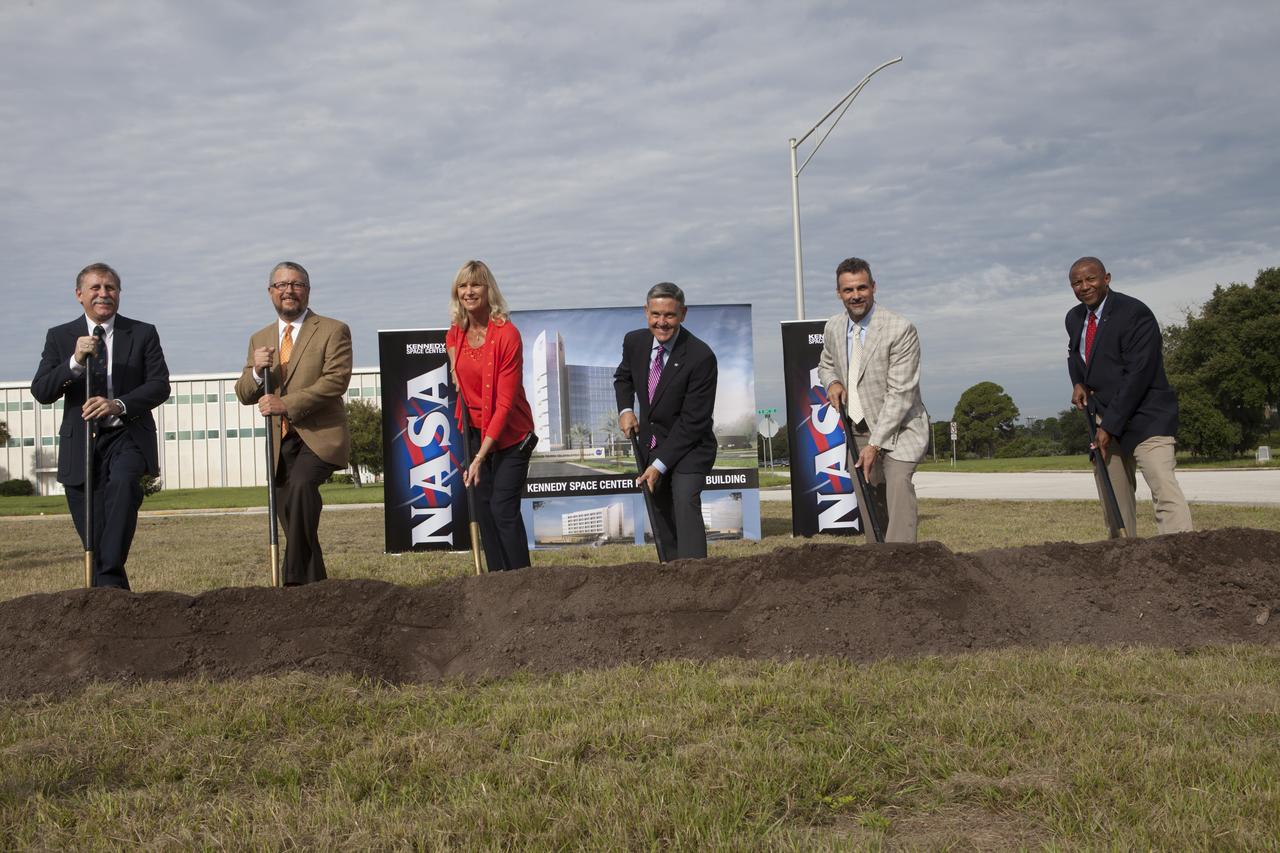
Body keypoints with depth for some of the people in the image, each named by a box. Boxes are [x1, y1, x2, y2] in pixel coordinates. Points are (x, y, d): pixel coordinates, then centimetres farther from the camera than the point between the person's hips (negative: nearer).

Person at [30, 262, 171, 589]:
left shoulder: (143, 334, 7)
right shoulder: (59, 337, 8)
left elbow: (160, 385, -2)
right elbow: (40, 391, -2)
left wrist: (119, 405, -19)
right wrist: (75, 362, -18)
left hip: (127, 436, -2)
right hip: (81, 442, 2)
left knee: (123, 483, -33)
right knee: (92, 535, 3)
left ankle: (109, 580, -30)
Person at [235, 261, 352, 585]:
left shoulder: (333, 331, 1)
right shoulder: (259, 339, 17)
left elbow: (336, 380, -13)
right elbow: (244, 395, 14)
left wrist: (287, 404, -20)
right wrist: (257, 371, -8)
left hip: (320, 437, -6)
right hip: (280, 443, 6)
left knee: (300, 485, -32)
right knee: (290, 517, 8)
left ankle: (295, 579, -31)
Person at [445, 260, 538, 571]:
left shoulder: (507, 334, -19)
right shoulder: (455, 334, 2)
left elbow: (505, 402, -20)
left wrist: (481, 455, -24)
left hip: (510, 434, -6)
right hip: (474, 431, 6)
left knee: (504, 509, -12)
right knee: (483, 508, 6)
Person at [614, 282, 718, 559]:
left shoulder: (701, 357, -23)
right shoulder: (634, 342, -6)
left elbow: (693, 421, -21)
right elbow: (623, 377, 18)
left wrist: (660, 465, -21)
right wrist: (625, 409, -3)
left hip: (689, 448, -6)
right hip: (651, 446, 6)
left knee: (686, 506, -23)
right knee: (660, 514, 12)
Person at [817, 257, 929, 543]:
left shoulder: (901, 329, -17)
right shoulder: (833, 328, 2)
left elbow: (901, 394, -19)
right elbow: (825, 365, 23)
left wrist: (875, 445, -22)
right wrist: (832, 382, -3)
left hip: (898, 428, -6)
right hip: (857, 430, 6)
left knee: (898, 483, -26)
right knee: (867, 498, 6)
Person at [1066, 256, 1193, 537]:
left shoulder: (1135, 313, -13)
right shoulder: (1075, 318, 10)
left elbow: (1138, 374, -19)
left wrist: (1110, 426, -19)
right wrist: (1077, 383, 8)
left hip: (1145, 419, -7)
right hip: (1105, 419, 7)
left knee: (1165, 490, -21)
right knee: (1115, 501, 6)